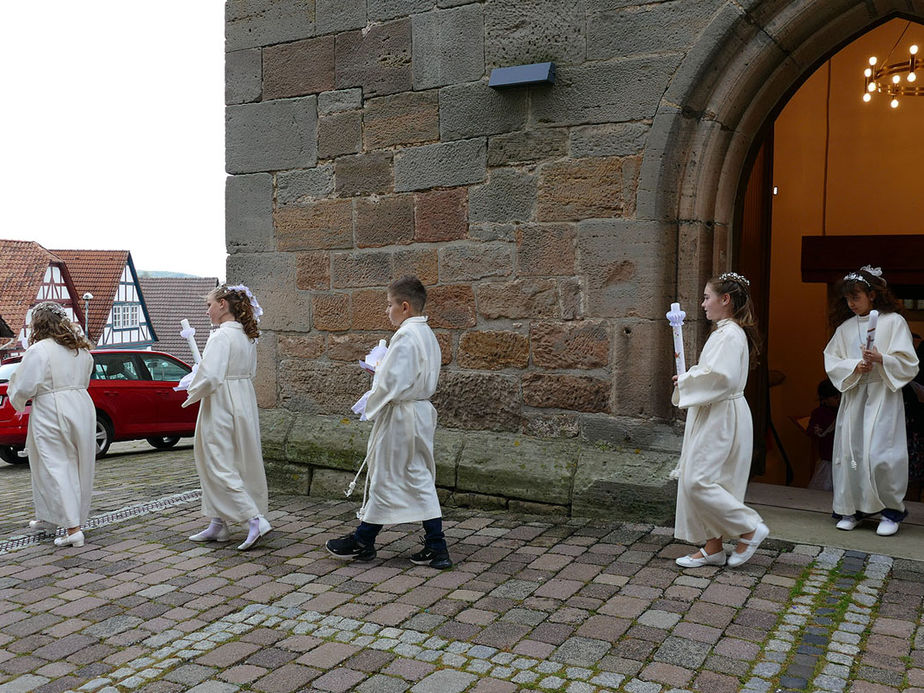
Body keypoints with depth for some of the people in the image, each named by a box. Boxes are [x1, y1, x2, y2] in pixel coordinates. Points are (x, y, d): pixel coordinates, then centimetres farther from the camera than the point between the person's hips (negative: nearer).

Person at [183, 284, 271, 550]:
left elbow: (210, 376, -24)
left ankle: (255, 520, -8)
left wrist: (192, 393, -4)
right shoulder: (248, 336, 10)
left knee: (219, 466, -2)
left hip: (221, 407, -9)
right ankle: (218, 524, 24)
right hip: (245, 403, 9)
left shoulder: (221, 336, -17)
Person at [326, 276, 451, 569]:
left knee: (384, 477, 3)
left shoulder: (405, 336, -18)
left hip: (399, 416, -9)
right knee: (419, 479, 11)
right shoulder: (427, 335, 12)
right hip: (420, 413, 9)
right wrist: (382, 372, 9)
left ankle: (363, 541, 17)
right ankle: (435, 548, 11)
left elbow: (393, 383, -22)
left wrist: (372, 405, -8)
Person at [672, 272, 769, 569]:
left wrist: (687, 380, -14)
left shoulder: (730, 334, -16)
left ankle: (750, 528, 3)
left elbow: (721, 376, -27)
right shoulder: (723, 331, 16)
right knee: (696, 480, 11)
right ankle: (712, 547, 17)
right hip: (710, 416, 10)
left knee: (698, 481, -11)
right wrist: (689, 377, 6)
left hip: (721, 418, -10)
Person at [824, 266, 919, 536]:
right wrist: (854, 366, -11)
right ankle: (851, 508, 12)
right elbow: (831, 361, 7)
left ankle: (891, 511, 6)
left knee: (880, 453, -9)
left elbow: (908, 363, -5)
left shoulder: (894, 322, -1)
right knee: (850, 450, 2)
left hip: (883, 395, -4)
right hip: (853, 395, 4)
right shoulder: (845, 327, 10)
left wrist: (881, 359, -21)